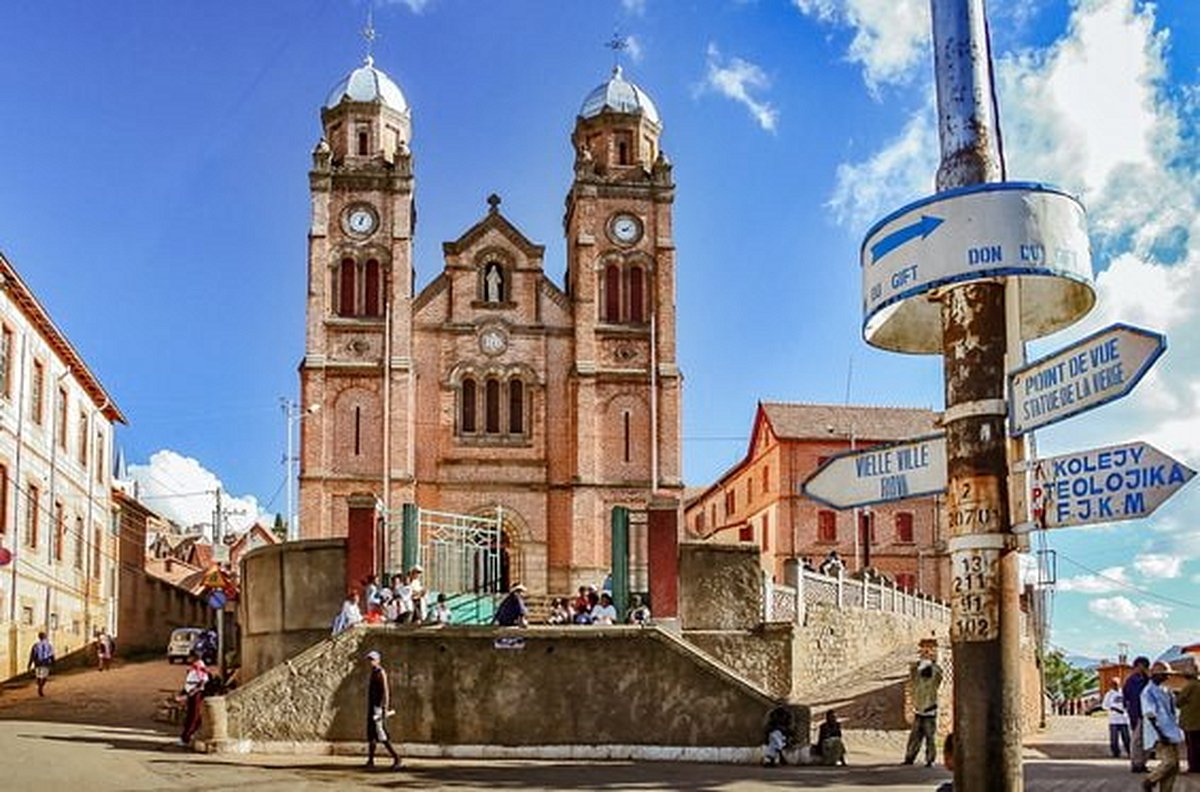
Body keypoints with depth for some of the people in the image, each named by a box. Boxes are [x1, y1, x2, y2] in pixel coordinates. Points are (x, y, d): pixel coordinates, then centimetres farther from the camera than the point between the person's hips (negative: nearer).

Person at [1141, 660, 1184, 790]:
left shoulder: (1165, 691, 16)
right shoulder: (1148, 692, -11)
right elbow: (1150, 715, -17)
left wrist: (1177, 731, 21)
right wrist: (1160, 734, -23)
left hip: (1172, 734, 9)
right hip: (1160, 735, -9)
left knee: (1175, 765, 5)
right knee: (1169, 762, -18)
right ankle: (1149, 782, 0)